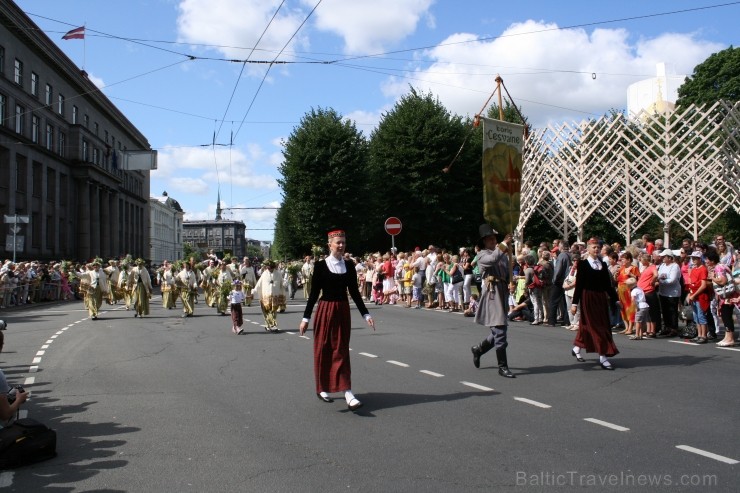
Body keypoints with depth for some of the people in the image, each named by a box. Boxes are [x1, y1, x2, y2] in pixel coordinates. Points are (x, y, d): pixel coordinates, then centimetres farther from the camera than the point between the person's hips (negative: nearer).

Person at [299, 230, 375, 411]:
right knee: (323, 349, 5)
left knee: (342, 350, 3)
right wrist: (306, 318, -6)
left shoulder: (349, 265, 4)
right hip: (325, 310, -3)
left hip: (343, 311, 3)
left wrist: (366, 314, 3)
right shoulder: (321, 265, -5)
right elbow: (314, 293, -4)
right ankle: (322, 389, 19)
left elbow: (354, 292, 7)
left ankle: (347, 392, 3)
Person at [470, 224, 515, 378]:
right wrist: (502, 247, -15)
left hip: (503, 293, 7)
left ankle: (478, 349, 35)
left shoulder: (503, 254, 17)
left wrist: (511, 283, 4)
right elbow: (493, 259, -27)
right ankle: (502, 367, -3)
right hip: (492, 293, -7)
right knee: (500, 331, -9)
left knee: (499, 330, 12)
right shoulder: (482, 254, -4)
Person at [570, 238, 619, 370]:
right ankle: (602, 357, -4)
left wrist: (615, 299, 9)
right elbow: (578, 284, -6)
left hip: (601, 298, 6)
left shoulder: (603, 265, 10)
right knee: (595, 326, -6)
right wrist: (575, 303, -9)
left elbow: (608, 284, 12)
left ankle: (576, 348, 29)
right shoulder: (583, 264, -5)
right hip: (588, 298, -6)